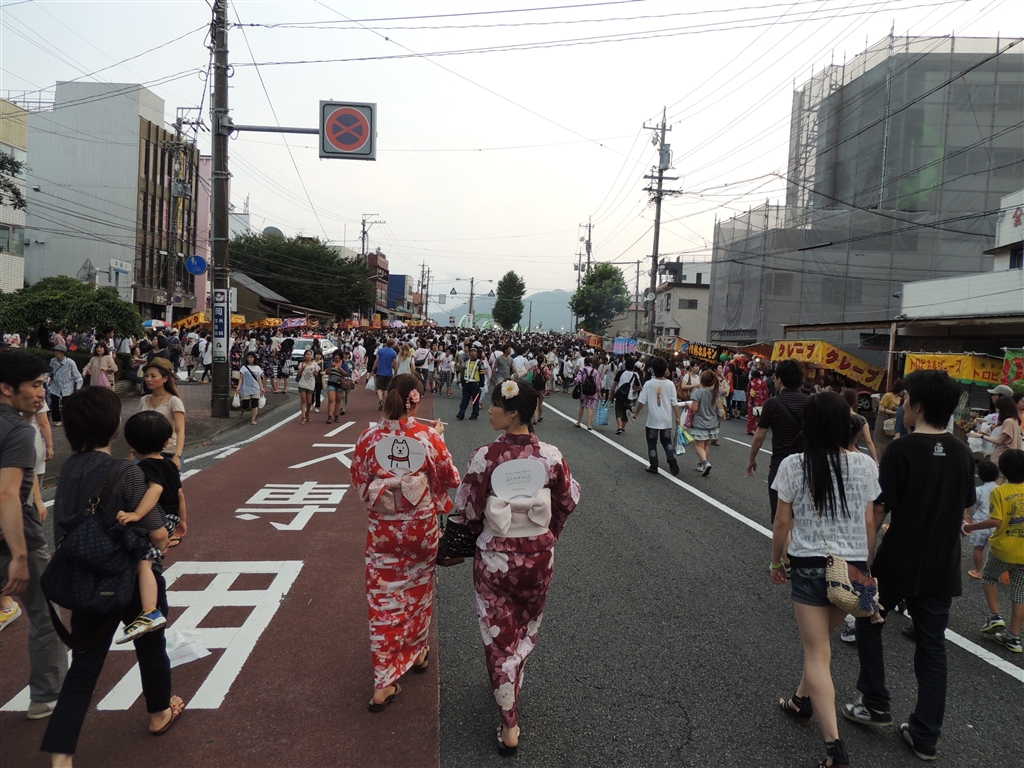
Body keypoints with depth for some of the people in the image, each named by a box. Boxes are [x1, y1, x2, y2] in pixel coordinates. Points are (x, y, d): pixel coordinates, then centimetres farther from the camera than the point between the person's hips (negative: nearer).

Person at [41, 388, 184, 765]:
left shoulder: (68, 470, -5)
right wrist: (163, 540, 0)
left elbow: (62, 532, 2)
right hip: (134, 580, -4)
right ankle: (159, 713, 43)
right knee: (150, 647, 21)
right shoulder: (127, 473, -24)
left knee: (83, 667, 11)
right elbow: (157, 535, -22)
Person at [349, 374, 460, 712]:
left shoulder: (369, 438, -11)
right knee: (418, 591, 22)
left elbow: (360, 484, 1)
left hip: (382, 529, 0)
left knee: (383, 600, 8)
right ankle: (417, 652, 43)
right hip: (421, 527, 0)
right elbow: (450, 478, -1)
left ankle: (383, 683, 10)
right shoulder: (430, 437, -14)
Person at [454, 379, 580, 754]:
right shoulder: (551, 455, -12)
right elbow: (568, 502, 0)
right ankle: (510, 684, 49)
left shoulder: (486, 456, -20)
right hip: (539, 557, 3)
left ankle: (509, 726, 22)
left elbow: (468, 509, -11)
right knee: (526, 629, 26)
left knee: (500, 636, 14)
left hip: (495, 558, -3)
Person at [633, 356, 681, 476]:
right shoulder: (670, 384, -5)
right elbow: (674, 403, -5)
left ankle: (654, 467, 11)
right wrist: (677, 417, 5)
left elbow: (641, 402, -8)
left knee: (652, 443, 10)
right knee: (667, 441, 18)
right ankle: (671, 458, -7)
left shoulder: (649, 384, -9)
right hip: (667, 420, 2)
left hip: (653, 420, -2)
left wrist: (636, 414, 6)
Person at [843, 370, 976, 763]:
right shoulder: (963, 453, 1)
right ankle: (925, 734, 19)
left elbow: (879, 509, -17)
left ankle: (876, 704, 23)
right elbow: (964, 510, 11)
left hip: (897, 562, -5)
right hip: (942, 567, 5)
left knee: (868, 623, 18)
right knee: (932, 646, 12)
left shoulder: (902, 449, -17)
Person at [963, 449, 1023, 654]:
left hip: (1002, 548, -3)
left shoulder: (1000, 492, -13)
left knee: (988, 578, 23)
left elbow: (995, 521, -21)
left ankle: (995, 616, 11)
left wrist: (972, 526, -9)